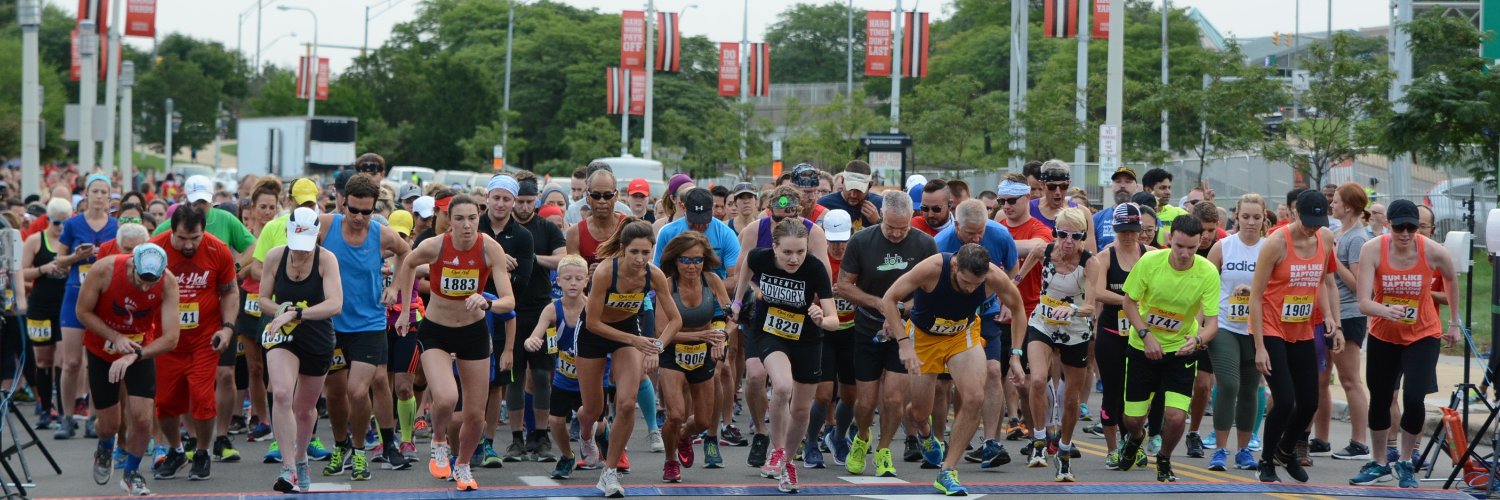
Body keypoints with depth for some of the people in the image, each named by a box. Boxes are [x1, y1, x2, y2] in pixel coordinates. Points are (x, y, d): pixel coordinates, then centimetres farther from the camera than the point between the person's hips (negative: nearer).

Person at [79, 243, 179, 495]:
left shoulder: (169, 283, -26)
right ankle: (104, 451, 42)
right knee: (109, 424, 5)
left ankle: (131, 473, 16)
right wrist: (116, 338, -24)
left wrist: (135, 355, -39)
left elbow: (170, 338, -27)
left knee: (141, 417, -11)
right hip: (102, 349, 0)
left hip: (141, 351, 1)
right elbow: (82, 312, -14)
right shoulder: (105, 269, -29)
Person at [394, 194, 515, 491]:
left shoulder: (491, 249, -20)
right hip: (436, 331, -2)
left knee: (475, 414, 7)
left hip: (474, 331, 2)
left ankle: (462, 465, 38)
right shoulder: (434, 246, -20)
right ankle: (439, 442, 8)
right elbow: (408, 264, 4)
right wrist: (405, 310, 6)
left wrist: (486, 303, -45)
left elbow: (509, 301, -25)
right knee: (446, 399, -26)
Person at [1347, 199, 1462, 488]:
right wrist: (1386, 311, -49)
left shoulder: (1434, 252, -19)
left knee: (1413, 397, -15)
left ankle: (1405, 463, 8)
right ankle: (1380, 463, 32)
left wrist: (1454, 323, 13)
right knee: (1379, 399, 11)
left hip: (1423, 335, -1)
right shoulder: (1372, 250, -21)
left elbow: (1451, 280, 5)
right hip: (1383, 335, 1)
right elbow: (1363, 302, -28)